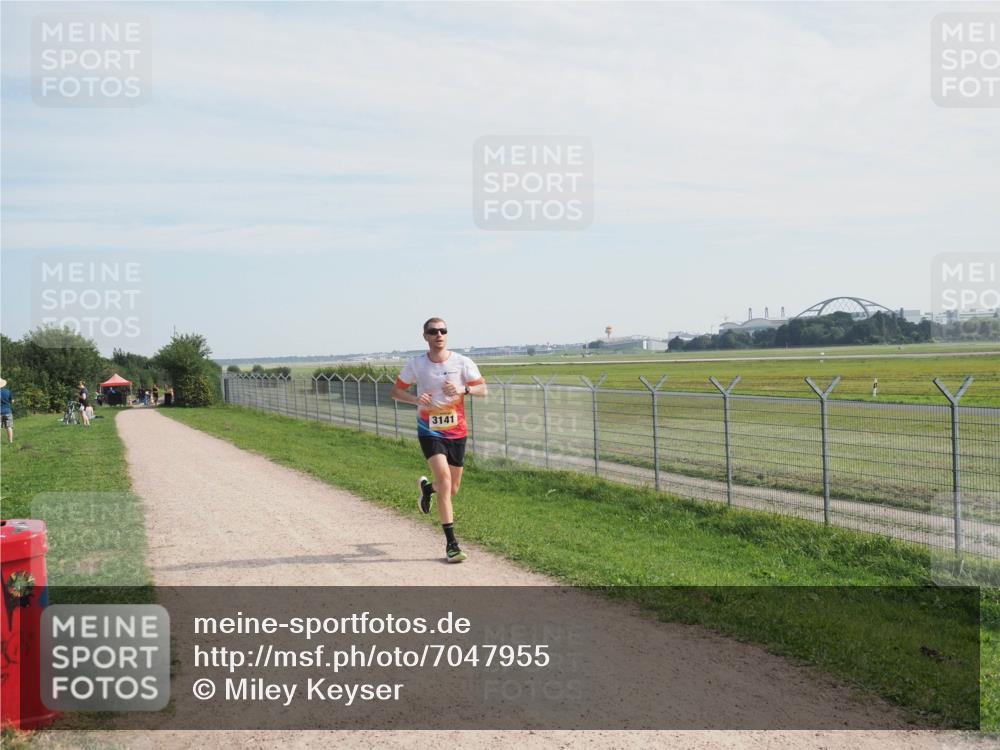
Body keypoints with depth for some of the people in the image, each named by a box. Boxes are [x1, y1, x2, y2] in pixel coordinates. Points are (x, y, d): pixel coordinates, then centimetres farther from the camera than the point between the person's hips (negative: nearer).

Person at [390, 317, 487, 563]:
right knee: (445, 481, -19)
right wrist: (416, 399, -17)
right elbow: (396, 391, 4)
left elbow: (483, 389, -5)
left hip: (457, 432, 3)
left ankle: (427, 487, 49)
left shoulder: (462, 362, -5)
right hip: (430, 432, -2)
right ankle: (451, 543, -13)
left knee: (453, 487, 12)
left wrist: (463, 389, -26)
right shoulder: (416, 365, -5)